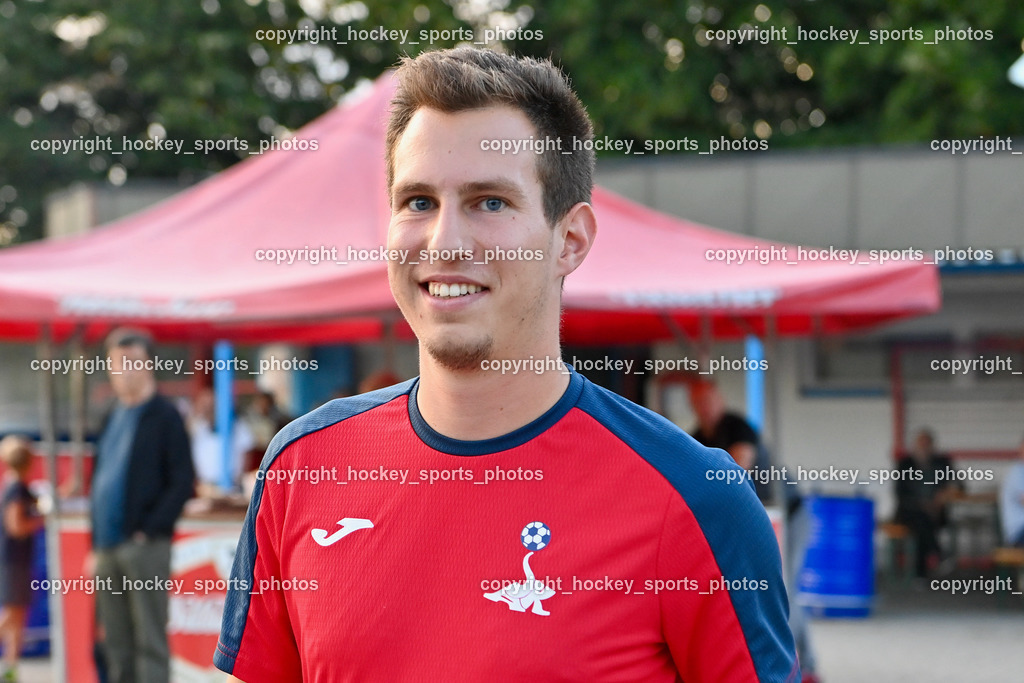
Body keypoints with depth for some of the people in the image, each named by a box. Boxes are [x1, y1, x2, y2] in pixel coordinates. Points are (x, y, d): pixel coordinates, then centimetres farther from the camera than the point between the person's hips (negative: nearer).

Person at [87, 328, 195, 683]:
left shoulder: (164, 416, -3)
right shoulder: (114, 417, 18)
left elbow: (182, 482, -8)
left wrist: (150, 530, -14)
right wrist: (96, 544, 16)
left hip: (144, 547, -7)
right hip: (108, 547, 7)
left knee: (149, 641, -7)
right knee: (116, 643, 10)